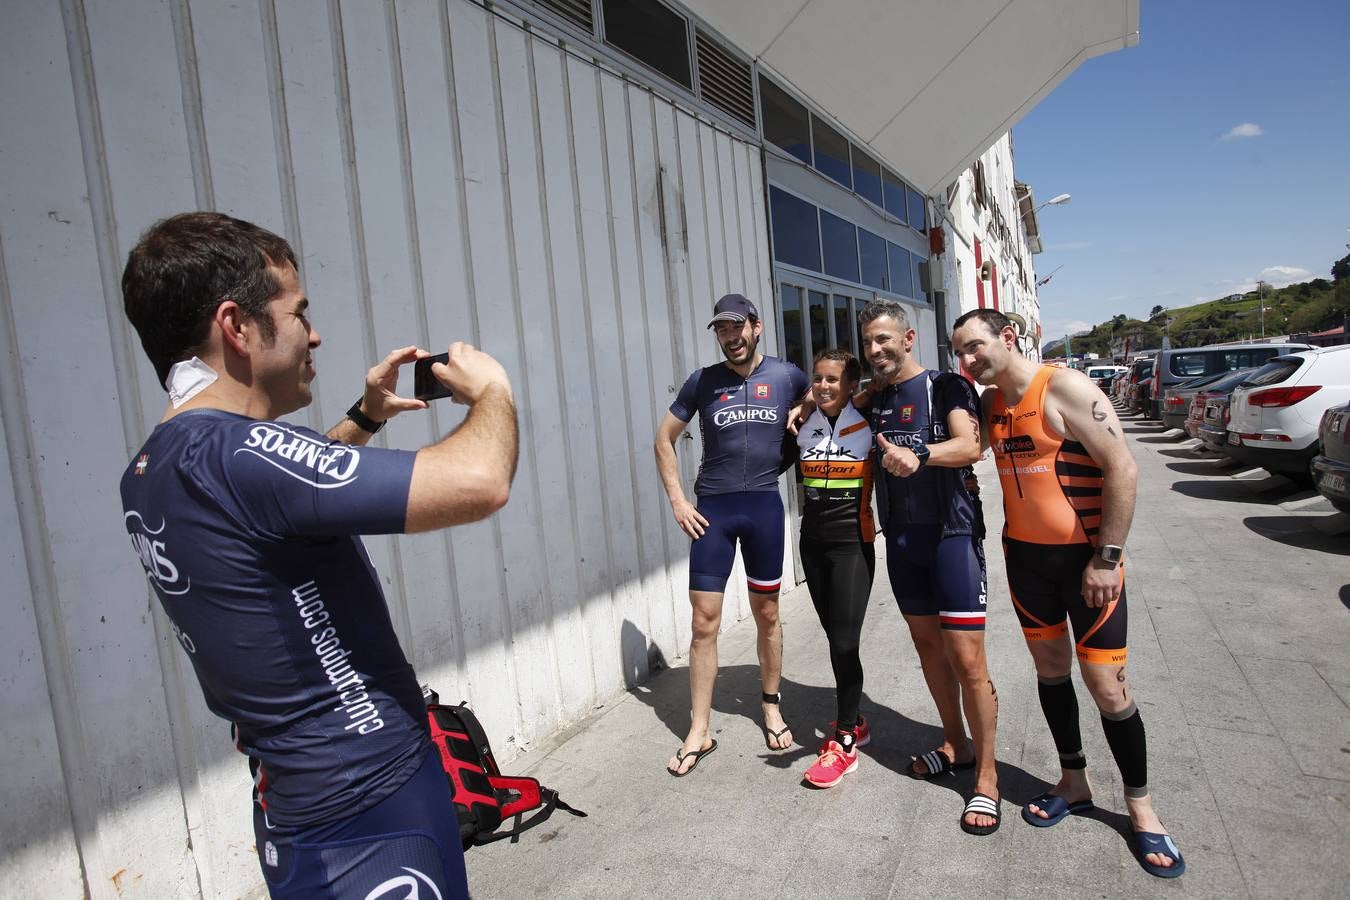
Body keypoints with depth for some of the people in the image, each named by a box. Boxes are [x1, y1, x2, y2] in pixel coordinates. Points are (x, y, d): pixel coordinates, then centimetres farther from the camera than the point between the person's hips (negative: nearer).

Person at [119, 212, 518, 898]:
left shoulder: (150, 475, 3)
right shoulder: (234, 453, -28)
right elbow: (479, 483, -35)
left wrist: (365, 418, 14)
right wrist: (491, 389, -15)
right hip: (368, 820, -9)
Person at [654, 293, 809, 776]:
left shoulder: (786, 376, 2)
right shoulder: (703, 381, 1)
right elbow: (665, 437, 7)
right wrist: (677, 501, 0)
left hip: (764, 505, 1)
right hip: (712, 509, 0)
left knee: (767, 614, 13)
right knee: (705, 621, 0)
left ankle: (771, 705, 33)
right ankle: (699, 732, 12)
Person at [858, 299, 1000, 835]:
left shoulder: (946, 387, -7)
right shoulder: (873, 398, 10)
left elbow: (969, 447, -23)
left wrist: (918, 456, -41)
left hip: (951, 533, -6)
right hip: (901, 538, 6)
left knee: (967, 659, -4)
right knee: (927, 646, 16)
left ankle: (987, 776, 12)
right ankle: (954, 745, 34)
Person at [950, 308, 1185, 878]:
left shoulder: (1064, 388, -16)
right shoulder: (989, 403, 4)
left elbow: (1122, 467, -18)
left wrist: (1107, 558, -19)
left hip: (1086, 554, -6)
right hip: (1024, 554, 6)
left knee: (1106, 685, 0)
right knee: (1050, 669, 15)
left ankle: (1140, 807, 22)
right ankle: (1074, 782, 33)